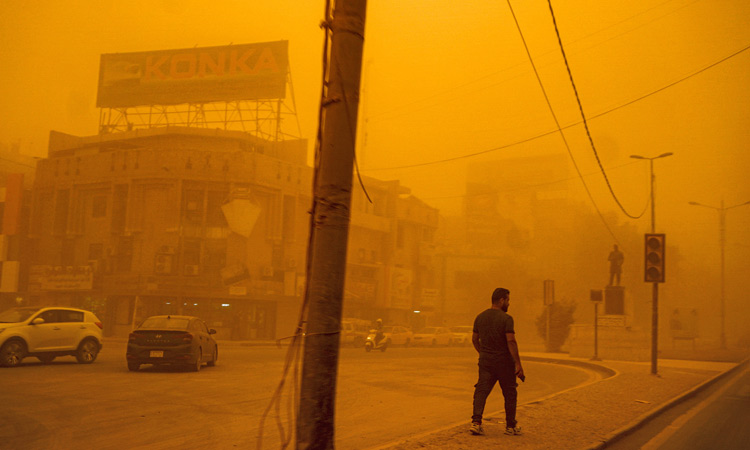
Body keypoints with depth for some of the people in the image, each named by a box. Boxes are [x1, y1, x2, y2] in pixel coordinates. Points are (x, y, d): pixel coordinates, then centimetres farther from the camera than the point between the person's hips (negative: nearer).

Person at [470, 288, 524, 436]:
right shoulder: (506, 318, -12)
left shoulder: (480, 317, 7)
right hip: (504, 361, -4)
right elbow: (511, 341, -19)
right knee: (510, 393, 10)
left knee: (481, 390, 1)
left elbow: (474, 339, 13)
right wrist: (518, 364, -18)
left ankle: (476, 421, -15)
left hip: (485, 361, 4)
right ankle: (511, 426, 17)